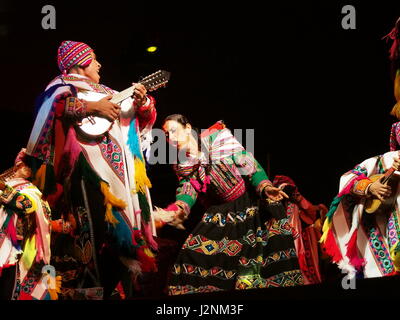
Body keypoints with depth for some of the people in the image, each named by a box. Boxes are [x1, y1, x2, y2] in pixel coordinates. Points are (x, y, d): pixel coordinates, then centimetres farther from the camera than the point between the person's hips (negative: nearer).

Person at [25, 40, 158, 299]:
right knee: (95, 219, -17)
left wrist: (142, 101, 1)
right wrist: (93, 107, -19)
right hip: (88, 162, -8)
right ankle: (90, 288, -17)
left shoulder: (107, 92, 28)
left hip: (120, 165, 8)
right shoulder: (65, 85, 6)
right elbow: (56, 105, -16)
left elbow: (138, 115, 22)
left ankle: (123, 283, 6)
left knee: (124, 215, 3)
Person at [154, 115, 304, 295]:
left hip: (249, 204, -5)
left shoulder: (218, 137, -11)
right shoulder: (182, 165, 4)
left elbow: (247, 164, -16)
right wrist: (178, 210, -29)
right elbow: (186, 191, -6)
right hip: (219, 215, 5)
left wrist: (265, 187, -31)